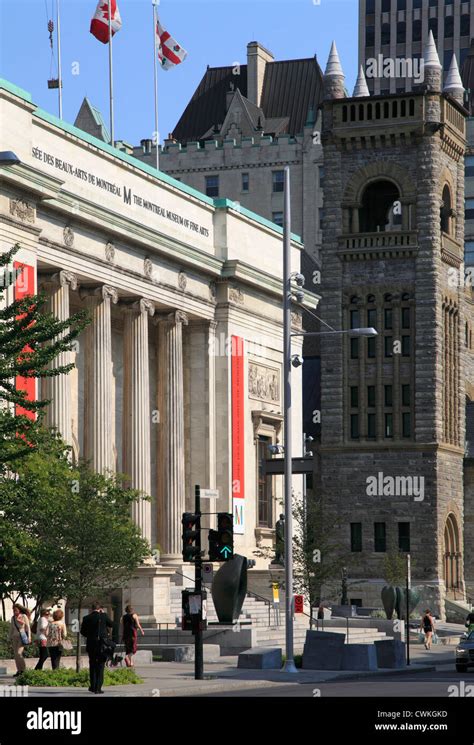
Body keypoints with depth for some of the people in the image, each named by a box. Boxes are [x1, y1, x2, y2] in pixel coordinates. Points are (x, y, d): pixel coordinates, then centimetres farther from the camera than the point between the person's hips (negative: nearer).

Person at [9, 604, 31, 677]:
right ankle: (19, 671, 7)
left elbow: (28, 627, -2)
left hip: (22, 637, -6)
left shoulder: (24, 616, -4)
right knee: (15, 654, 2)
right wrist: (10, 637, 13)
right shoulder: (13, 618, 10)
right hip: (15, 637, 6)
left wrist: (29, 637, -7)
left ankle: (23, 670, -8)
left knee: (18, 653, -17)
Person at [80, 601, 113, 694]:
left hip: (91, 644, 2)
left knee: (92, 665, 16)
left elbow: (82, 631, 3)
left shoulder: (86, 618, -3)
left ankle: (93, 686, 18)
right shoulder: (104, 616, -7)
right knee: (100, 666, 3)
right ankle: (98, 687, -2)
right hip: (102, 644, -2)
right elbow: (111, 625, 8)